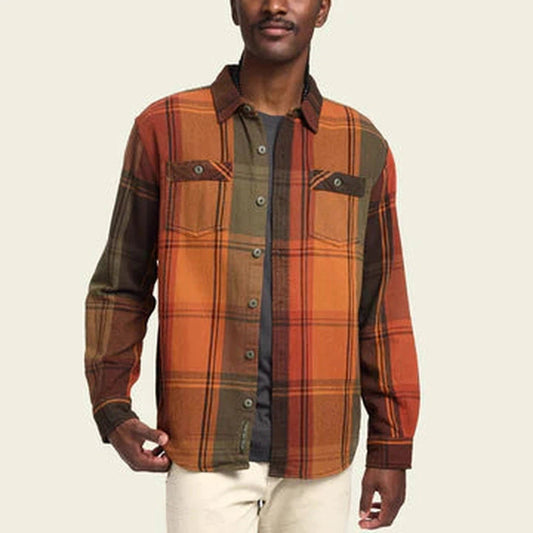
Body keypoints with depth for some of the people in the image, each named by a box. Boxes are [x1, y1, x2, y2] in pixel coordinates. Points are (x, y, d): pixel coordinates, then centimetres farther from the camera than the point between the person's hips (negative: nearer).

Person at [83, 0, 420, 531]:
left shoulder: (363, 147, 2)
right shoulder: (164, 128, -2)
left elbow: (382, 306, 6)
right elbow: (122, 282, 4)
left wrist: (392, 451, 4)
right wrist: (112, 411, -8)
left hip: (316, 455, 2)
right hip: (206, 449, -1)